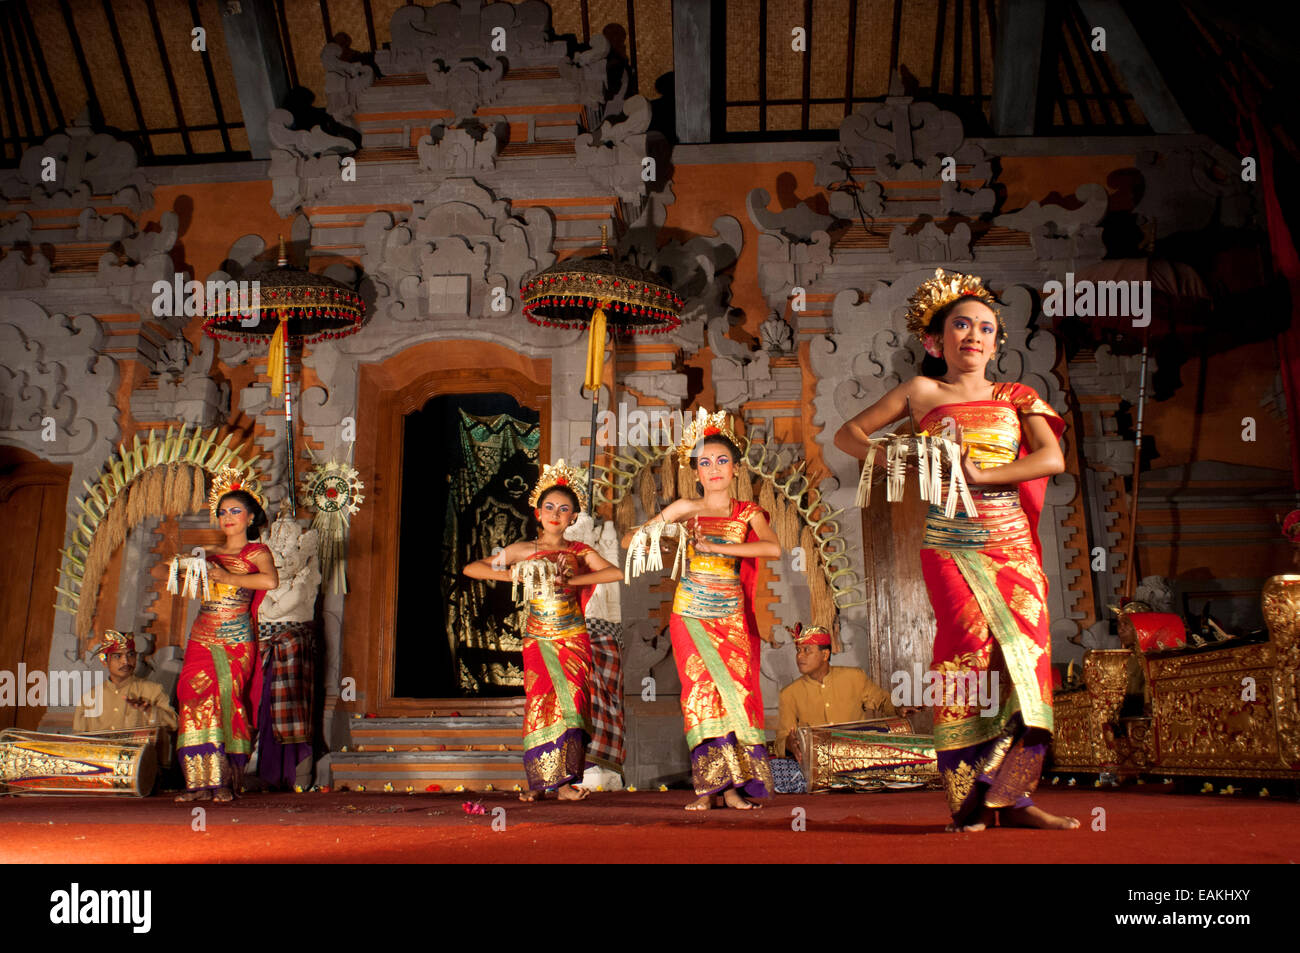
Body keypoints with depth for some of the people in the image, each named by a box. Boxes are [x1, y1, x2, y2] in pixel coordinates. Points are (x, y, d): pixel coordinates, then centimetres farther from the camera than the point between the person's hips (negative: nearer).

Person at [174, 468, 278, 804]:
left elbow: (271, 580, -16)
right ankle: (201, 781, -3)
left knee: (226, 702, -8)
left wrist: (227, 577, -10)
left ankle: (224, 783, -1)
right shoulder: (210, 555, 19)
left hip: (236, 640, -4)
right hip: (202, 637, 4)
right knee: (196, 702, -6)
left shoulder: (256, 552, 4)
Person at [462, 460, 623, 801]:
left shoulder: (579, 551, 7)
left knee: (571, 700, -6)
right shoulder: (523, 550, 6)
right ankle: (541, 778, 1)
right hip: (538, 638, 0)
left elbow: (615, 572, -9)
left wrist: (570, 580, -16)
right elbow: (471, 568, 3)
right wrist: (513, 575, -10)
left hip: (573, 638, 0)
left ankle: (563, 780, -3)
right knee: (543, 701, -6)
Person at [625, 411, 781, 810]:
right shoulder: (685, 509, 5)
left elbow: (774, 548, -15)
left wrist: (716, 546, -17)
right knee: (702, 691, -6)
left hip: (732, 616, 1)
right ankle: (708, 786, -2)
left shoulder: (748, 513, 6)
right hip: (691, 613, -1)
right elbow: (629, 540, 5)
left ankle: (733, 786, -1)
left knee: (738, 692, -6)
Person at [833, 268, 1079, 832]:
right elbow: (848, 435, 14)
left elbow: (1052, 458, -1)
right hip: (950, 542, -3)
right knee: (974, 642, -17)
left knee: (1024, 655, -5)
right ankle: (969, 801, -12)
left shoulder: (1016, 398, 15)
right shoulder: (922, 392, 12)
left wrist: (978, 475, -12)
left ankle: (1010, 796, 1)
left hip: (1013, 543, 3)